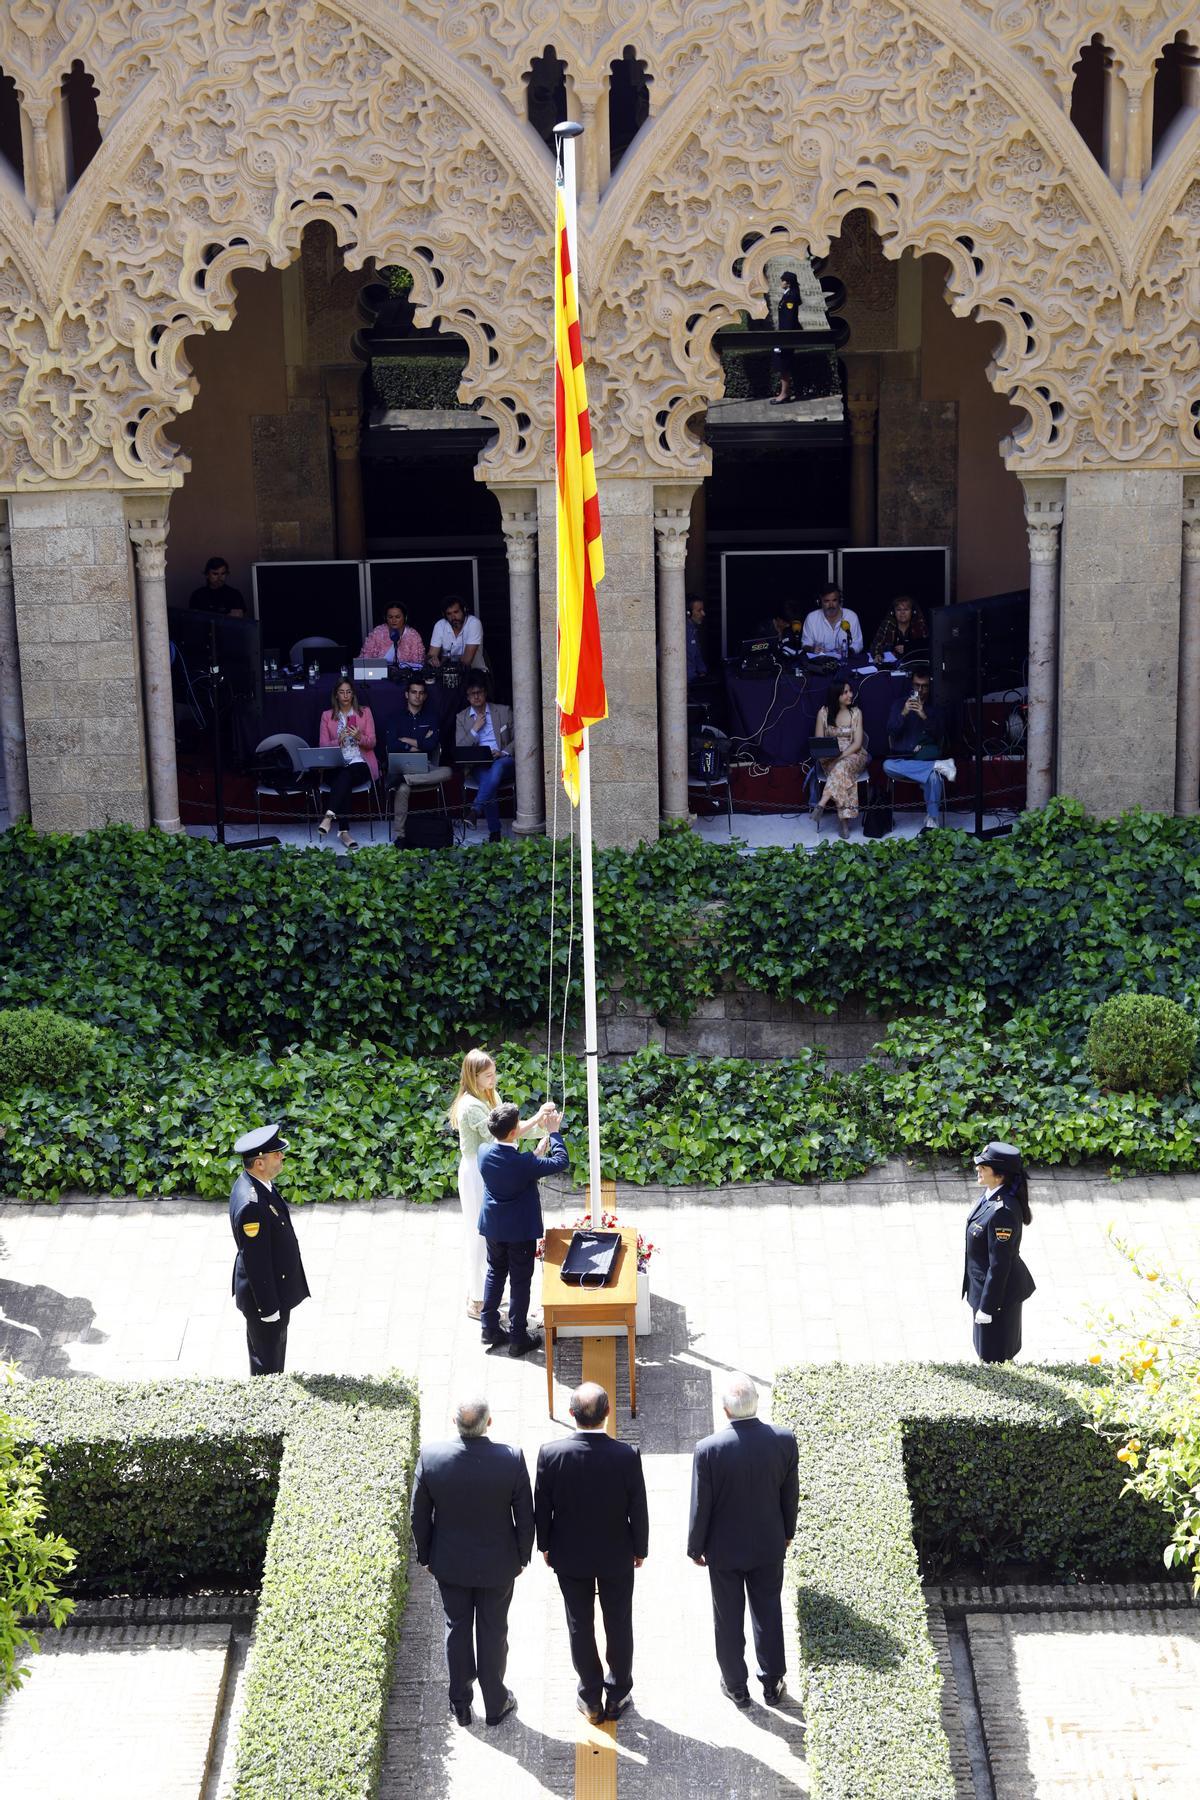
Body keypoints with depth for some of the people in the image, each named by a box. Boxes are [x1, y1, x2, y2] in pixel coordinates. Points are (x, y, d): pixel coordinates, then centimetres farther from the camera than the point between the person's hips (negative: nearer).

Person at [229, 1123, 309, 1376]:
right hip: (265, 1295, -9)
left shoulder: (255, 1183, -2)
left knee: (275, 1352, 26)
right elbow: (256, 1262, -27)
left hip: (276, 1287, 9)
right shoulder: (251, 1205, -34)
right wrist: (269, 1308, -19)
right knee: (268, 1363, 10)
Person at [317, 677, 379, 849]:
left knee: (345, 775, -37)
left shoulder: (364, 712, 13)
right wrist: (338, 741, -13)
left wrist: (359, 737, -15)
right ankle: (344, 831, -41)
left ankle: (329, 816, -48)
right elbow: (323, 746, 8)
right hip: (336, 766, 1)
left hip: (360, 765, -1)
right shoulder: (327, 716, 15)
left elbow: (372, 743, 7)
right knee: (343, 783, -35)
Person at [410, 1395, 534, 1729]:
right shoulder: (511, 1459, -25)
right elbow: (525, 1516, -12)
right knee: (493, 1631, 18)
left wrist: (425, 1556, 8)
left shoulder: (430, 1457, -22)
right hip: (497, 1564, -1)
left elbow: (418, 1516, -9)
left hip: (449, 1563, 1)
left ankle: (460, 1705, 36)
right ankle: (495, 1704, 34)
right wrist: (523, 1556, 5)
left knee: (457, 1629, 20)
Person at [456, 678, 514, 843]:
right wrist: (475, 729, -5)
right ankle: (494, 832, -31)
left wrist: (504, 753, -9)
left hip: (503, 760, 0)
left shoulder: (504, 711, 12)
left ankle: (475, 811, -44)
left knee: (496, 768, -39)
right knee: (487, 779, -34)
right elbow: (460, 749, 7)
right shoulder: (461, 718, 14)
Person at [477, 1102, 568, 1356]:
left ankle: (490, 1329, 29)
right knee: (520, 1281, 8)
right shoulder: (523, 1163, -30)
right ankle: (517, 1338, 18)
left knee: (495, 1273, 22)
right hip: (520, 1230, -5)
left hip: (493, 1226, 5)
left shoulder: (484, 1152, -13)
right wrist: (554, 1131, -10)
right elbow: (562, 1162, -20)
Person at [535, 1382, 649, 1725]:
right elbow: (638, 1509, -11)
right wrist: (640, 1549, 6)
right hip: (617, 1555, 0)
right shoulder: (627, 1455, -23)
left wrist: (545, 1545, 8)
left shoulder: (551, 1454, -22)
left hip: (570, 1555, 0)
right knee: (618, 1625, 18)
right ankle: (618, 1696, 32)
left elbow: (542, 1508, -9)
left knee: (580, 1626, 16)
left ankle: (591, 1699, 28)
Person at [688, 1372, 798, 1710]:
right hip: (769, 1546, 2)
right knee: (768, 1615, 20)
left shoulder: (709, 1449, -26)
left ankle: (736, 1687, 31)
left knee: (728, 1620, 16)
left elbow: (701, 1505, -15)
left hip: (724, 1549, -2)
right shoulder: (784, 1440, -18)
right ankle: (772, 1684, 33)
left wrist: (695, 1547, 1)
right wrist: (787, 1531, 15)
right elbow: (790, 1495, -3)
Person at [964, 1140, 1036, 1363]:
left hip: (998, 1291, -9)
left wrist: (986, 1308, -19)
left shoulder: (1002, 1211, -33)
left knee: (994, 1359, 11)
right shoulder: (991, 1194, -4)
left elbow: (999, 1265, -27)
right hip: (984, 1284, 9)